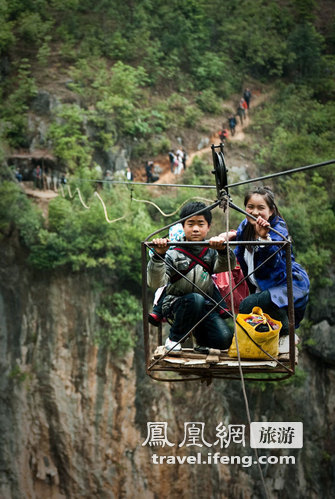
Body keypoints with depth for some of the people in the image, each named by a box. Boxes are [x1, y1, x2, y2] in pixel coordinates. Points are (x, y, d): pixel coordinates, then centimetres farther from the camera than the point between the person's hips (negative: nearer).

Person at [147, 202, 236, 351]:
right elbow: (155, 283, -19)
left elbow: (227, 265, -17)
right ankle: (174, 339, -12)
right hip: (176, 304, -3)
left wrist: (222, 250, -38)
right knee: (195, 299, -37)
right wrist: (158, 256, -34)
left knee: (225, 339, -19)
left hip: (206, 306, 3)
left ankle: (199, 333, 17)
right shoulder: (174, 254, -8)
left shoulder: (211, 252, 3)